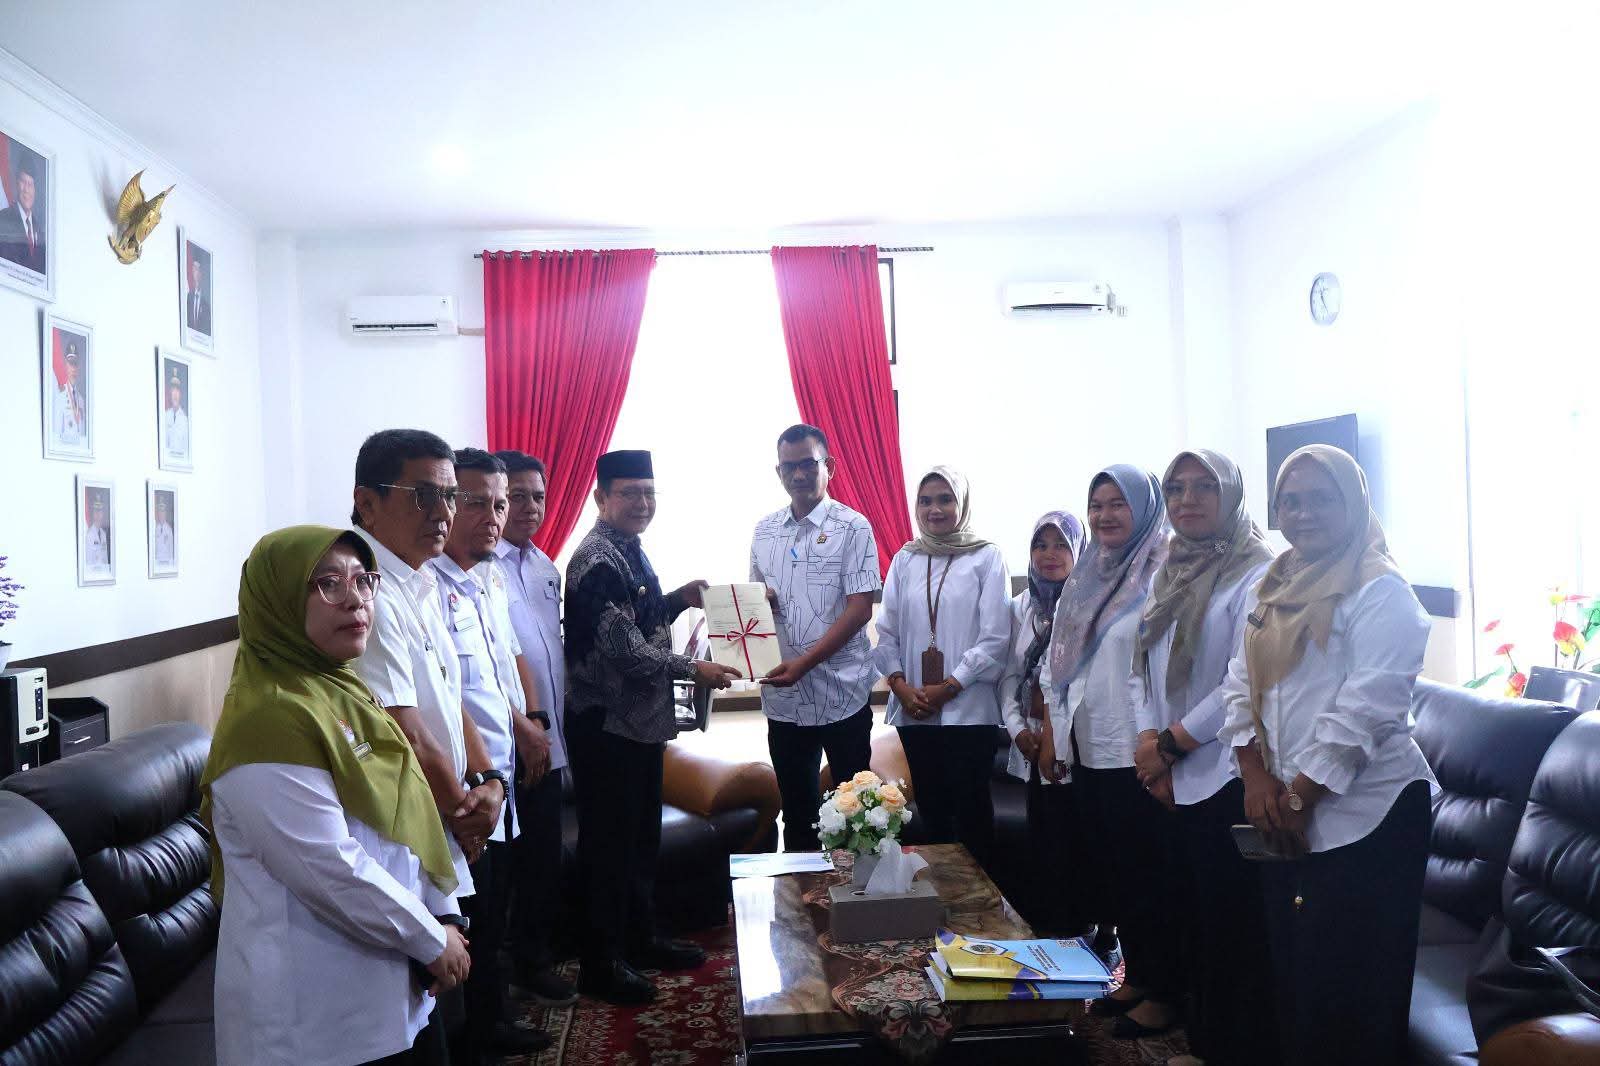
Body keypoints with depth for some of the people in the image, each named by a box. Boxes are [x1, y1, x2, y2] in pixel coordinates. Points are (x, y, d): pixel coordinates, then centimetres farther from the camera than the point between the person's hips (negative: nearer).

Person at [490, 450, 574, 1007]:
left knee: (544, 852, 16)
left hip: (545, 737, 7)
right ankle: (529, 961, 21)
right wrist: (528, 727, -17)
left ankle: (540, 950, 31)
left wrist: (544, 724, 13)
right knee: (523, 854, 5)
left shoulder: (546, 567, 13)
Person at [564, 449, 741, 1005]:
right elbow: (623, 649, -24)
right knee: (608, 843, 2)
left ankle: (642, 940, 34)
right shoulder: (597, 560, -19)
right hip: (606, 723, -10)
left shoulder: (631, 551, 10)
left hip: (641, 718, 10)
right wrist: (692, 669, -20)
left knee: (642, 835, 19)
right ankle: (601, 964, 15)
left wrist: (677, 600, 6)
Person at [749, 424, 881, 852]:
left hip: (842, 693, -4)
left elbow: (860, 608, -12)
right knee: (796, 807, 15)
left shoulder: (852, 528, -6)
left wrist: (805, 662, -19)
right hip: (783, 695, 5)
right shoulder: (764, 531, 9)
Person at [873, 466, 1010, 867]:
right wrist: (901, 687, -7)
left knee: (970, 810, 2)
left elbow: (995, 639, -8)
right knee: (930, 808, 12)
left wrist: (945, 689, -11)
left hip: (968, 709, -4)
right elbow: (887, 633, 8)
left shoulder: (986, 558, -2)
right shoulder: (905, 560, 10)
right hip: (913, 713, 4)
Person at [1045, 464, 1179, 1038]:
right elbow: (1058, 664, 15)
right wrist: (1053, 738, 13)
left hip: (1135, 755, -7)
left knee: (1145, 876, 3)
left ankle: (1164, 993, 19)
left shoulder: (1162, 576, -10)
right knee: (1103, 871, 15)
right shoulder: (1087, 577, 13)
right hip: (1087, 752, 8)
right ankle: (1136, 975, 31)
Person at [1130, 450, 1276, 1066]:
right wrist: (1149, 742, -4)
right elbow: (1142, 669, 11)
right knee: (1191, 916, 15)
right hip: (1175, 782, 7)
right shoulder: (1172, 574, 14)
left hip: (1227, 778, -7)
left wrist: (1171, 743, -12)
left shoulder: (1256, 571, -9)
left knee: (1234, 928, 1)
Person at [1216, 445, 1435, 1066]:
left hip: (1363, 814, -7)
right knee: (1290, 966, 16)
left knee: (1348, 989, 2)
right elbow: (1241, 687, 9)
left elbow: (1365, 708, -17)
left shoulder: (1379, 590, -10)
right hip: (1285, 814, 7)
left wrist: (1299, 796, -15)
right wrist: (1256, 778, -4)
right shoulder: (1277, 589, 12)